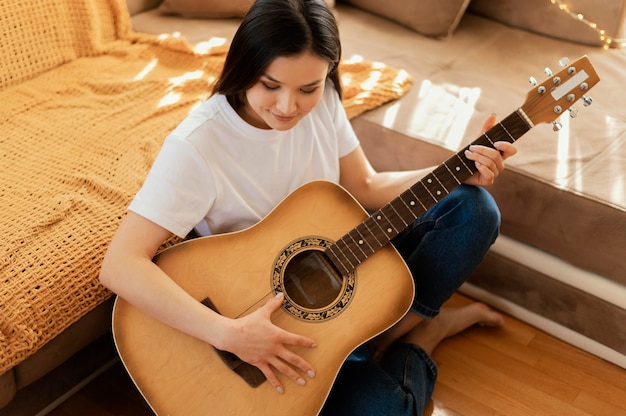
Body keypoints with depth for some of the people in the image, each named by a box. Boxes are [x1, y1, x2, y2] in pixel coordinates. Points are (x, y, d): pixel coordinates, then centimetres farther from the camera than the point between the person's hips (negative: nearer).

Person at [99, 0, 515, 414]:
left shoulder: (322, 101, -10)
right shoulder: (197, 145, -28)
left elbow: (365, 186, 2)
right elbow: (120, 265, -33)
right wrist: (229, 334, -41)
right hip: (263, 312, -5)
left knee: (474, 209, -3)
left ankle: (389, 339, -5)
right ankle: (427, 329, 5)